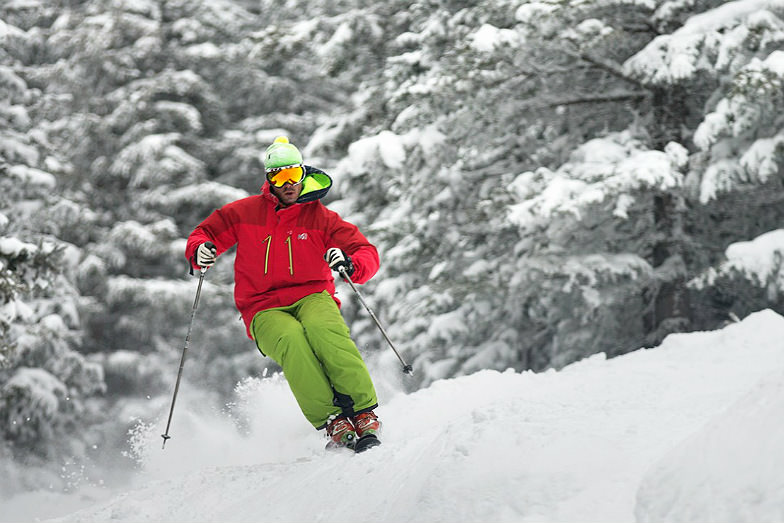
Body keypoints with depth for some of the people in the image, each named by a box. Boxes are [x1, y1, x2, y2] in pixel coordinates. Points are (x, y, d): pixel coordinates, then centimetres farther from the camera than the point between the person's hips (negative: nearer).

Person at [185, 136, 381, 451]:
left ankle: (364, 414, -39)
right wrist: (200, 251, -6)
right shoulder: (245, 212, 8)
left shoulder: (321, 217, 5)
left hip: (313, 297, 0)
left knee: (324, 329, -37)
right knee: (291, 341, -35)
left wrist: (350, 264, -22)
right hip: (265, 310, 0)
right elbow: (204, 233, 18)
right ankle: (333, 422, -41)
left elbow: (368, 255, 2)